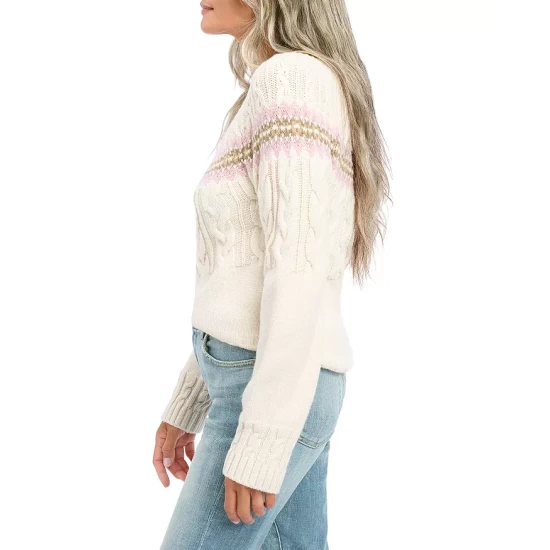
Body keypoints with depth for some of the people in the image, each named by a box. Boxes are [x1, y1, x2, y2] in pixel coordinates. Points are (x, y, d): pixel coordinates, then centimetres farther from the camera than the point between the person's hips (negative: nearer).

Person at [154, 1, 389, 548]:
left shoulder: (292, 81, -16)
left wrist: (259, 447, -22)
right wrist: (186, 406, 21)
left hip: (274, 397, -10)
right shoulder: (271, 125, 16)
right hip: (276, 386, 10)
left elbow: (300, 268, -23)